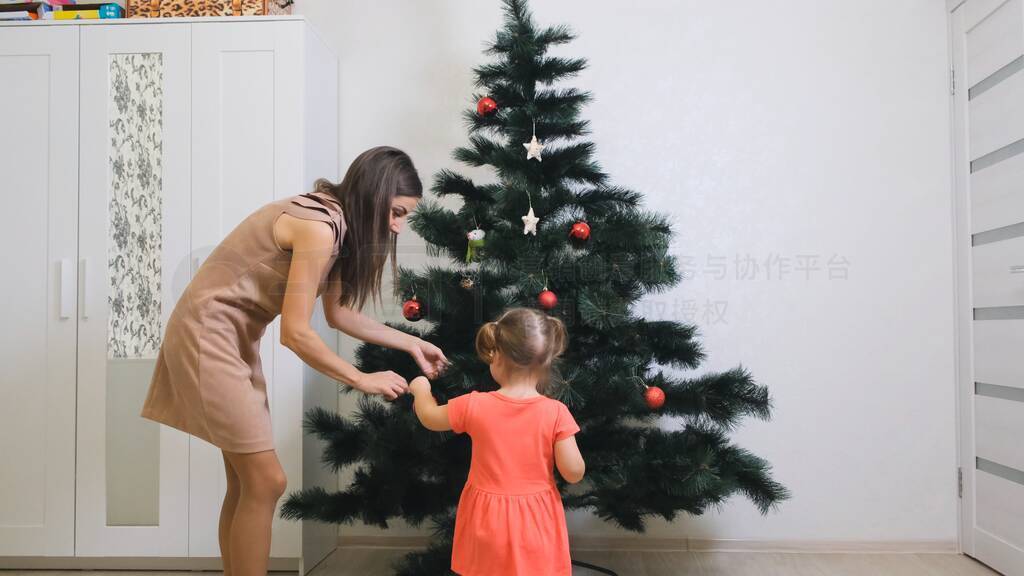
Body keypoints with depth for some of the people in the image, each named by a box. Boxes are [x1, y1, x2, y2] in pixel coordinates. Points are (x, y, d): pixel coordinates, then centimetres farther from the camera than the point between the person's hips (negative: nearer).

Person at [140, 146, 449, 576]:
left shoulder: (334, 221, 6)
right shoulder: (318, 227, -24)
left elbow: (338, 314, 13)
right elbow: (295, 334, -24)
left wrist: (410, 343, 11)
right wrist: (364, 380, -14)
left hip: (234, 335, 10)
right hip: (209, 333, -10)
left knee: (246, 482, 14)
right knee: (266, 482, -6)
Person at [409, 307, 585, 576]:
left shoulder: (475, 406, -14)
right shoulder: (555, 412, -17)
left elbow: (430, 418, 5)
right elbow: (574, 473, -14)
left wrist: (421, 389, 25)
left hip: (487, 520, 1)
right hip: (535, 522, 0)